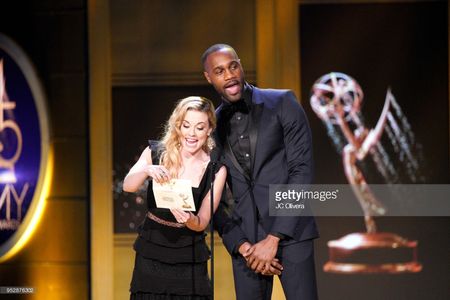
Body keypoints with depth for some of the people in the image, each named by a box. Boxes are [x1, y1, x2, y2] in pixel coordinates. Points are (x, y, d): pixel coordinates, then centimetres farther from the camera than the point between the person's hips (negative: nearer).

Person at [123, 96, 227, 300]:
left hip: (189, 263, -1)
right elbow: (128, 186, -18)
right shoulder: (156, 153, -4)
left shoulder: (215, 170, -7)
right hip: (150, 256, 1)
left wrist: (189, 219, -30)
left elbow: (202, 223, -7)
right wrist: (147, 170, -38)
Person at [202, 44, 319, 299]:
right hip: (245, 238, 3)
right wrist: (240, 245, -5)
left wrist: (273, 239, -12)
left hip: (289, 229, -3)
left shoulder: (282, 103, -1)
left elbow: (302, 170, -7)